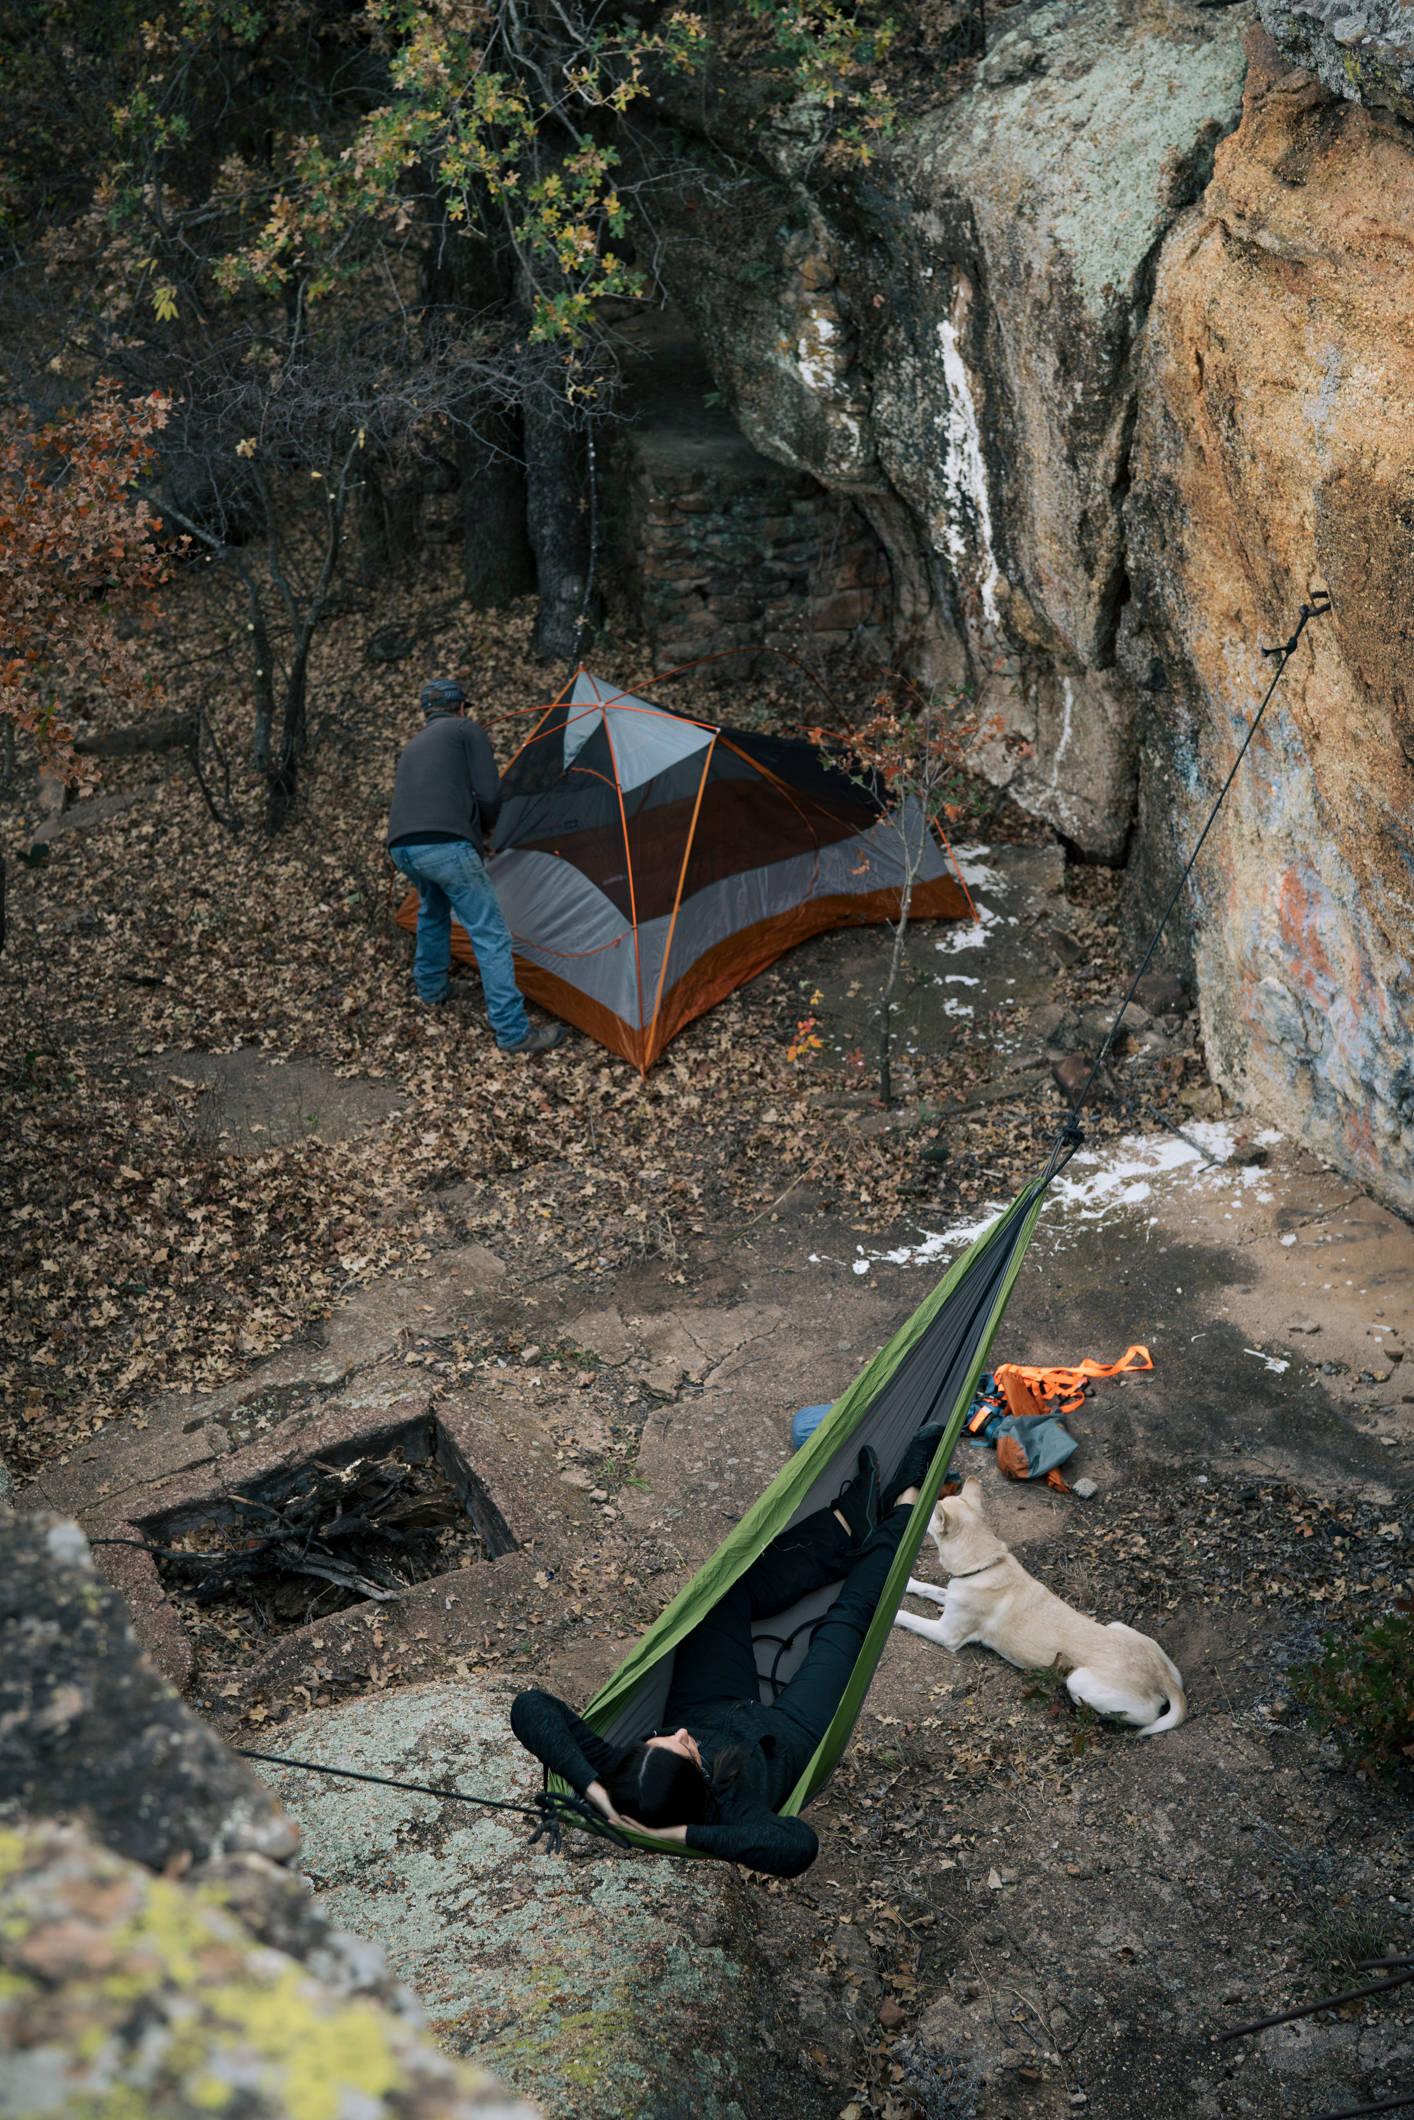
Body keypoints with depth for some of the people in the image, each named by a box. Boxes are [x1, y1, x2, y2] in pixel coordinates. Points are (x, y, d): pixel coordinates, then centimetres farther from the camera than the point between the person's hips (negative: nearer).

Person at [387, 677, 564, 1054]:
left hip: (401, 847, 7)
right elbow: (489, 795, 1)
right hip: (446, 846, -7)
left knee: (433, 909, 36)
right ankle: (514, 1031, -3)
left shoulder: (412, 746, 30)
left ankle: (431, 990, 48)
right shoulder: (467, 731, 11)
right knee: (489, 934, -1)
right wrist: (482, 831, 22)